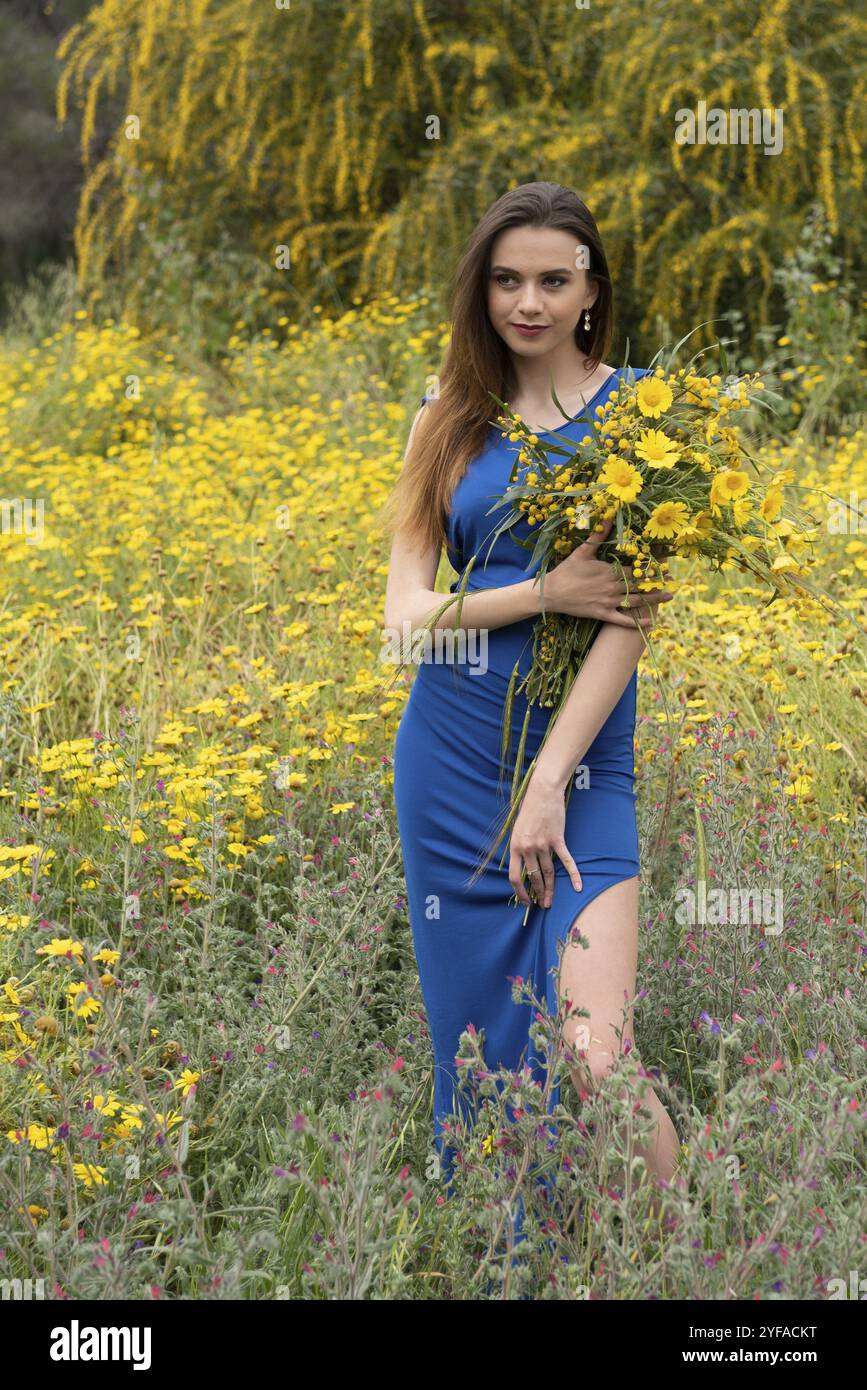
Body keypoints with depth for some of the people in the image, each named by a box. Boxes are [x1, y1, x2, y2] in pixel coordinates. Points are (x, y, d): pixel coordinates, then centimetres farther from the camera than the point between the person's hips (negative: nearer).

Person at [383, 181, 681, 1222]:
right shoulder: (449, 421, 8)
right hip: (450, 754, 3)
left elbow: (631, 613, -8)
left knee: (596, 1064, -15)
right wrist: (545, 592, -14)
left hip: (578, 753, -3)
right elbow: (406, 612, 1)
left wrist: (547, 783, -14)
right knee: (472, 1042, 8)